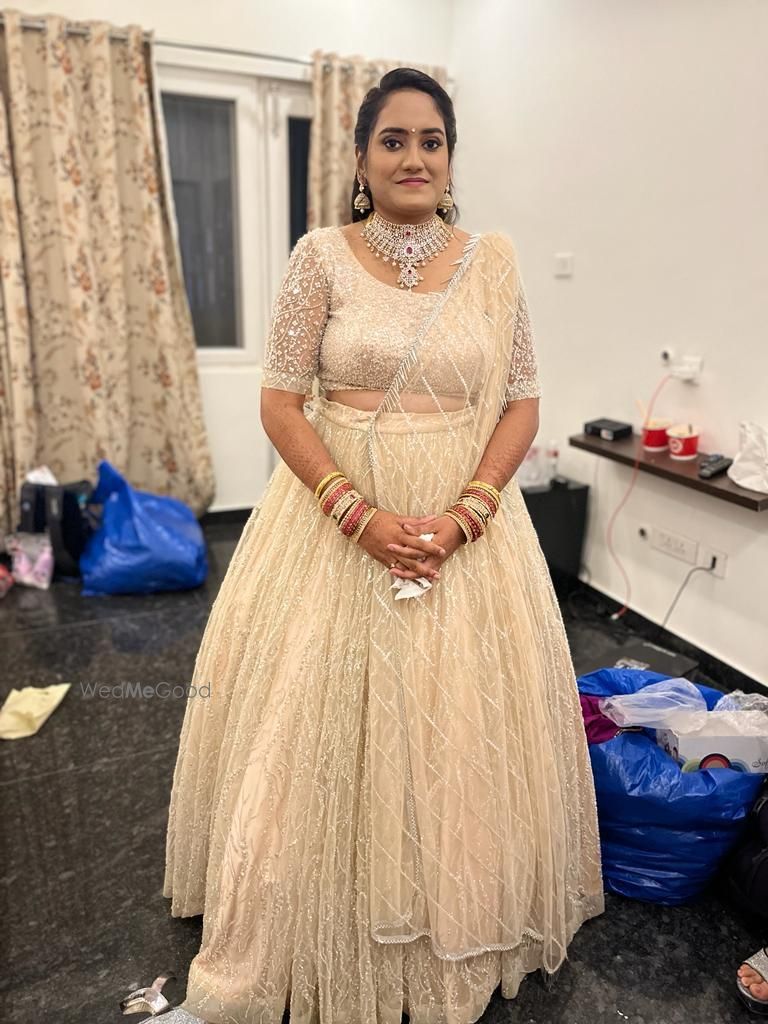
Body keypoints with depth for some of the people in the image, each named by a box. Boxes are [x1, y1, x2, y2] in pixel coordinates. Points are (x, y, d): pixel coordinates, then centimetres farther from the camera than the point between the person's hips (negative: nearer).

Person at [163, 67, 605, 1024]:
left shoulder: (492, 261, 4)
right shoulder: (322, 256, -1)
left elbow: (521, 405, 2)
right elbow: (281, 403, -5)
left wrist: (463, 516, -12)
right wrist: (360, 514, -16)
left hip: (468, 521, 2)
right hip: (334, 514, -1)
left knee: (459, 724, 9)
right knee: (318, 720, 6)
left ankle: (460, 937, 37)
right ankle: (325, 936, 32)